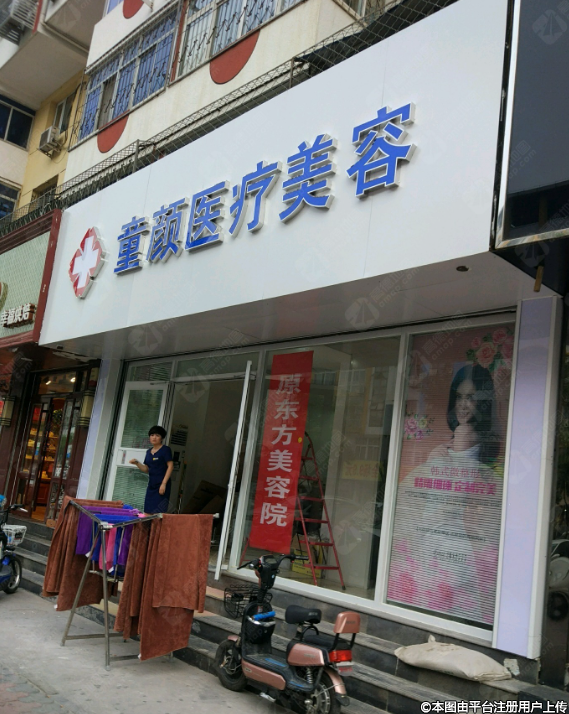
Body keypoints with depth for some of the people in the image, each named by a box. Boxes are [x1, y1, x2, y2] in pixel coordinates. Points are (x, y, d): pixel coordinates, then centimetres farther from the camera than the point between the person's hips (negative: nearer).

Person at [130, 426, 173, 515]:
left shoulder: (165, 450, -5)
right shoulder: (149, 452, 14)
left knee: (158, 512, -12)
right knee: (148, 513, 5)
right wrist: (137, 463, 0)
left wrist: (164, 483, -16)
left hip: (161, 485, -7)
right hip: (151, 485, 7)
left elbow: (170, 466, -10)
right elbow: (146, 469, 18)